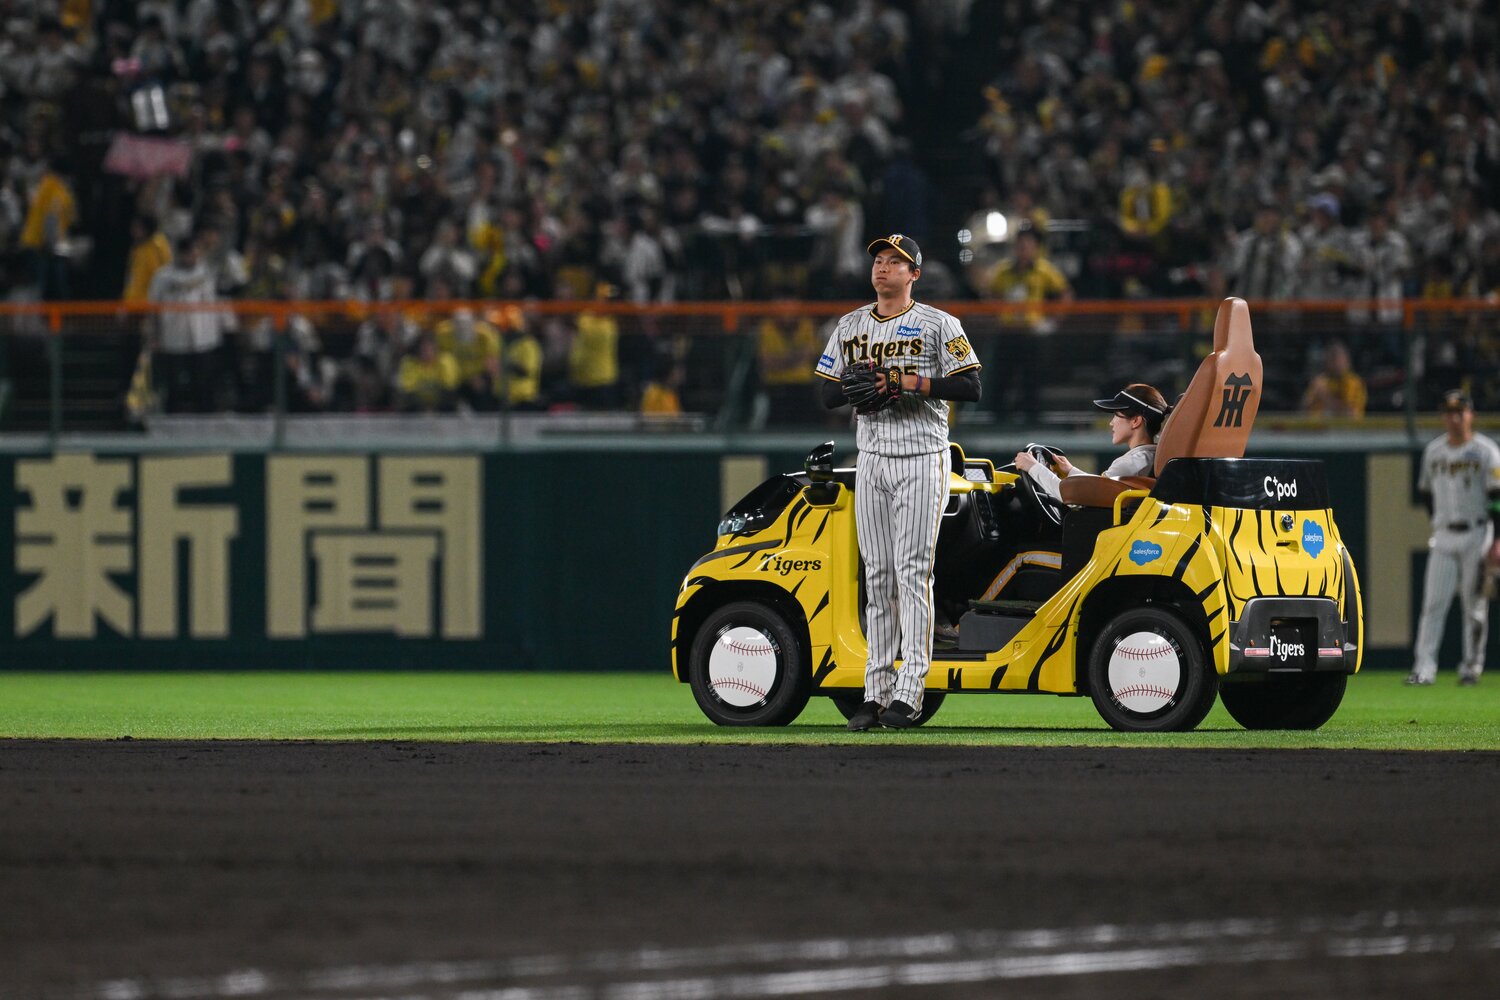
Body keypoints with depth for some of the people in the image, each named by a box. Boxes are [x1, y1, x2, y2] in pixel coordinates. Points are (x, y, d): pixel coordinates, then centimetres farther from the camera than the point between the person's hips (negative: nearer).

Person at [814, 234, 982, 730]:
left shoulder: (937, 325, -2)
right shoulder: (851, 327, 13)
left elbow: (971, 388, -8)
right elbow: (828, 395, 13)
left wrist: (912, 381, -17)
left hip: (922, 459, -5)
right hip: (872, 460, 5)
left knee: (913, 572, -10)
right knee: (877, 576, 5)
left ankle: (910, 693, -13)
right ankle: (877, 692, 7)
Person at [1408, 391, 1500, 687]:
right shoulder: (1433, 451, 10)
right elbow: (1426, 491, 23)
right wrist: (1439, 520, 12)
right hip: (1444, 537, 4)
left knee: (1474, 605, 0)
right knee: (1433, 603, -5)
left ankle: (1472, 665, 10)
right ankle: (1424, 667, -9)